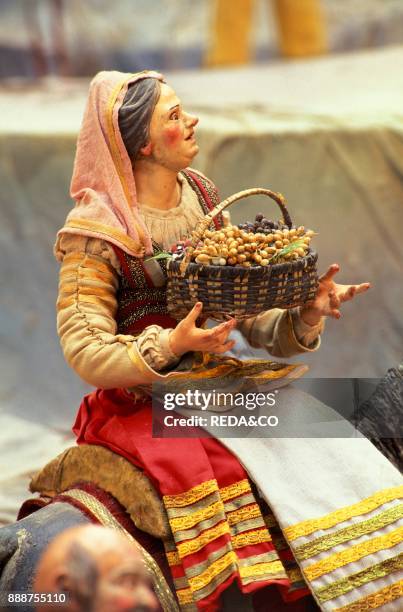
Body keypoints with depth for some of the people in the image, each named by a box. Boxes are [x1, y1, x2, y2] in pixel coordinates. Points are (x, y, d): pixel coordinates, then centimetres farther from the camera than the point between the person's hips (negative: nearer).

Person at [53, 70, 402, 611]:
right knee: (223, 472, -30)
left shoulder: (203, 199, 9)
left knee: (315, 447, -12)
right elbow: (84, 349, -14)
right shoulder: (97, 232, -10)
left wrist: (306, 314, -11)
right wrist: (169, 347, -28)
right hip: (144, 403, -6)